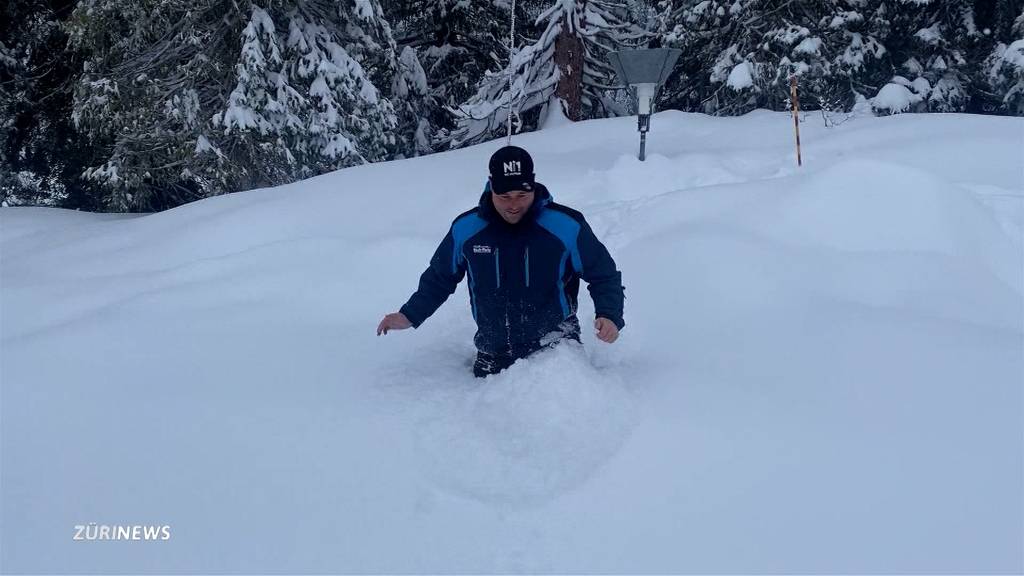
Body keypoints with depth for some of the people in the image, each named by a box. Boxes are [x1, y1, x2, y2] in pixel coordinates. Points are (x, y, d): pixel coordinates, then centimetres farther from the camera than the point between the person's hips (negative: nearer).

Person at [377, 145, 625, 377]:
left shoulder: (566, 225, -14)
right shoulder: (465, 228, -6)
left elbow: (603, 274, -3)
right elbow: (440, 277, 11)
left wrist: (610, 315, -20)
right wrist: (410, 315, 4)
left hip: (555, 347, -2)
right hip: (493, 351, 3)